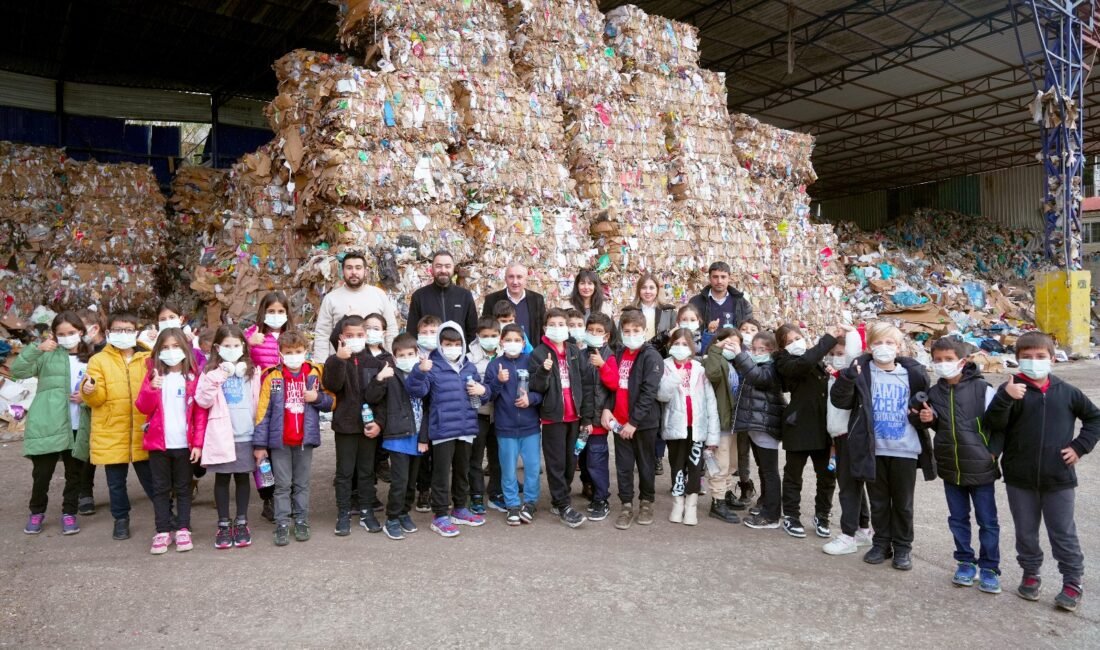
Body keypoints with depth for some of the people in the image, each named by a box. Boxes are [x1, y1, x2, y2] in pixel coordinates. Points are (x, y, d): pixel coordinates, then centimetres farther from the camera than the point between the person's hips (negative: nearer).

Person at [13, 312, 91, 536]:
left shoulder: (91, 358, 9)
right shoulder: (48, 355, 1)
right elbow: (17, 370, -10)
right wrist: (37, 348, -20)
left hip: (77, 427, 2)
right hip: (47, 425, -2)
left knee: (74, 473, 10)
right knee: (42, 472, 5)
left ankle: (69, 512, 24)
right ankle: (36, 512, 26)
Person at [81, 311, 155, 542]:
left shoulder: (147, 359, 6)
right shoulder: (98, 360, 2)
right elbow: (97, 399, -5)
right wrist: (89, 391, -25)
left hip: (143, 432, 0)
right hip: (111, 433, 0)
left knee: (150, 478, 9)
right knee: (116, 482, 11)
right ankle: (121, 519, 27)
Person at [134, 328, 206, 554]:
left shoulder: (193, 377, 0)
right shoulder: (153, 375, 4)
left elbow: (200, 412, -2)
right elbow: (143, 408, 0)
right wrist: (152, 388, -18)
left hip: (184, 444, -1)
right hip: (158, 442, 1)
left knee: (183, 488, 9)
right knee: (160, 488, 7)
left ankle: (182, 530, 16)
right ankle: (163, 531, 14)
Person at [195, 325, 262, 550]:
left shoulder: (252, 371, 7)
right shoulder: (211, 371, 2)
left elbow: (259, 402, 9)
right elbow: (202, 401, -9)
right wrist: (217, 377, -17)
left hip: (245, 434, 1)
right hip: (221, 434, -1)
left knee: (242, 477, 9)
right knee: (222, 478, 7)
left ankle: (241, 523, 20)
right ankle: (223, 524, 17)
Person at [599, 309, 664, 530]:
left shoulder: (651, 357, -10)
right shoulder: (618, 355, 10)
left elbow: (649, 393, -16)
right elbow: (612, 385, 13)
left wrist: (634, 421, -18)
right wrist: (607, 409, -4)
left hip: (644, 422, -4)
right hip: (620, 421, 5)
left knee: (645, 464, 10)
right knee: (623, 466, 8)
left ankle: (646, 503, 26)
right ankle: (626, 505, 19)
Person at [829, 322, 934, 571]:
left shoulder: (912, 373, 0)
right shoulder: (862, 371, -3)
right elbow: (840, 401, -9)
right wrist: (848, 378, -26)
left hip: (904, 449, 0)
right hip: (873, 449, 0)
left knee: (903, 503, 12)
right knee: (878, 501, 14)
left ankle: (903, 547, 27)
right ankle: (881, 543, 28)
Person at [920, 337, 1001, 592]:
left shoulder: (982, 389, -11)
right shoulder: (934, 393, 3)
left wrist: (992, 451, -8)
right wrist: (929, 419, -4)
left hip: (980, 467, -4)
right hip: (950, 467, 4)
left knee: (987, 520, 8)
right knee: (958, 518, 14)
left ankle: (989, 567, 21)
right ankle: (965, 562, 28)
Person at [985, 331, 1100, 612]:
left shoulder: (1066, 392, 1)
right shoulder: (1011, 389, -5)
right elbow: (993, 425, -15)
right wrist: (1005, 398, -30)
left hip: (1059, 478, 0)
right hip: (1020, 478, 0)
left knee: (1063, 533, 9)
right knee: (1026, 531, 14)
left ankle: (1073, 582, 25)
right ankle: (1030, 574, 30)